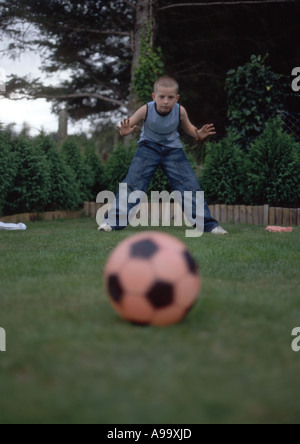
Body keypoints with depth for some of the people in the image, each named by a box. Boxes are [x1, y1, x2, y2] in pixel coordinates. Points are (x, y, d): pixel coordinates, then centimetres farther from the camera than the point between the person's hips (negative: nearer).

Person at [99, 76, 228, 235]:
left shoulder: (180, 111, -19)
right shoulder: (146, 110, -23)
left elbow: (187, 127, 2)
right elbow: (129, 124, -12)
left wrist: (199, 135, -19)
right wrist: (125, 131, -36)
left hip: (173, 150, 1)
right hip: (149, 147, -1)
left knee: (190, 185, -4)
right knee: (132, 183, -14)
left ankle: (207, 224, 5)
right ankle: (113, 220, -8)